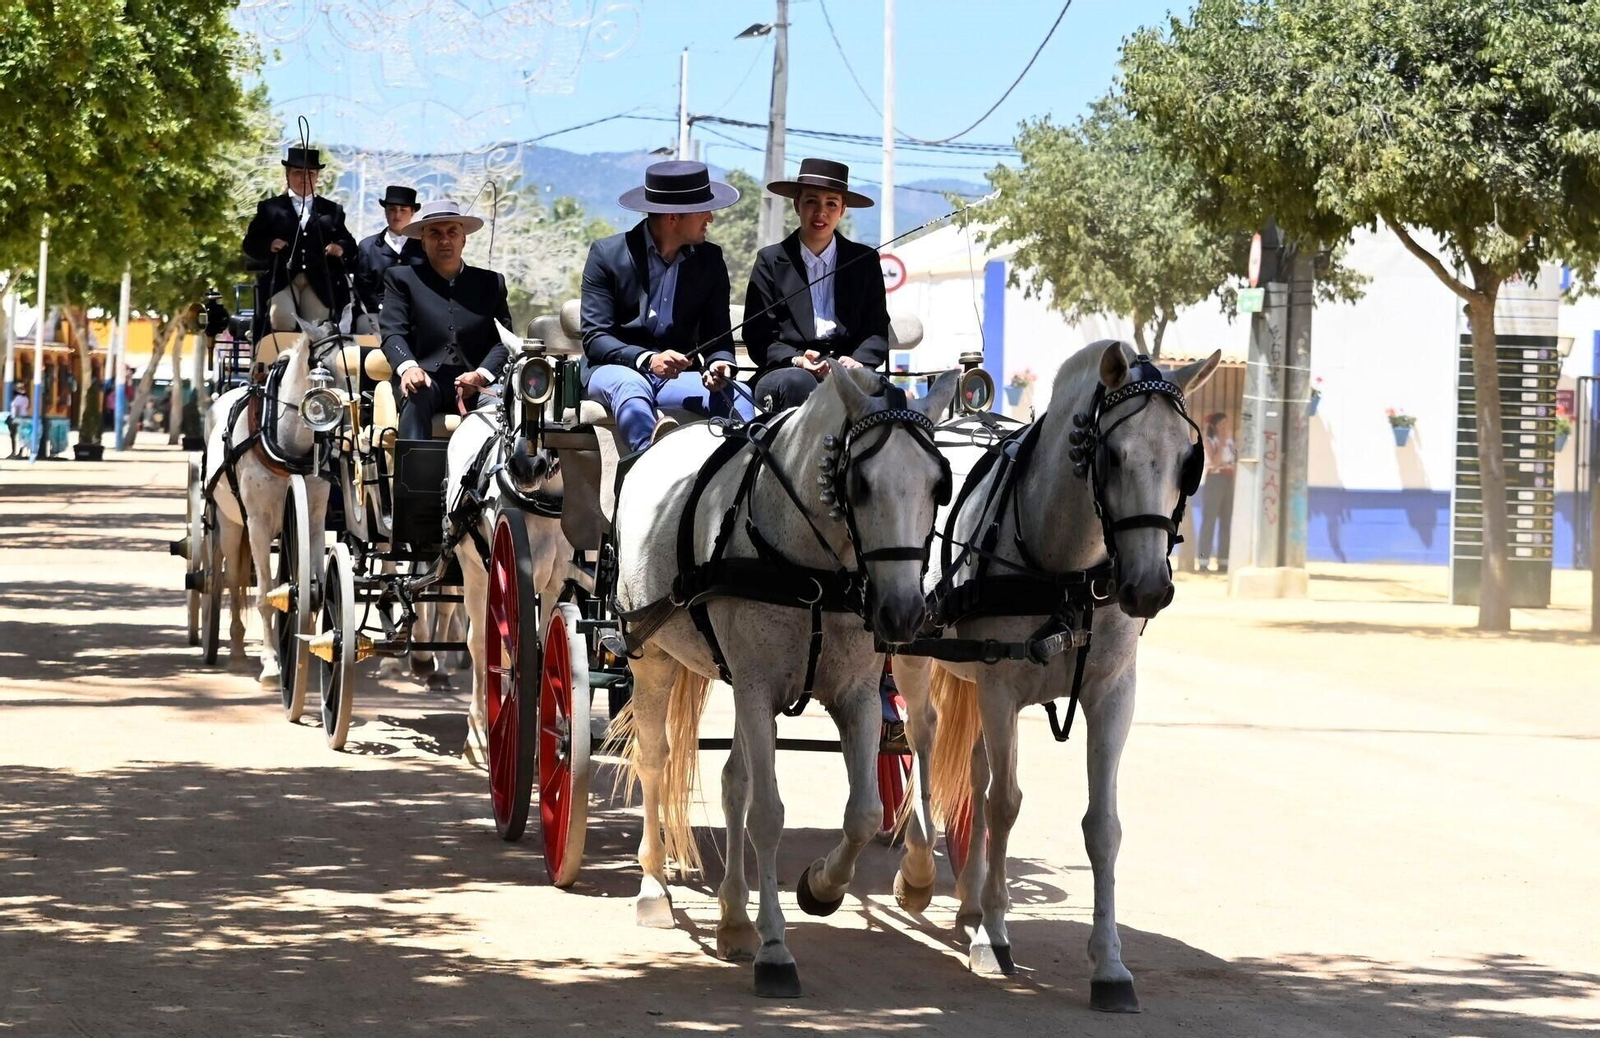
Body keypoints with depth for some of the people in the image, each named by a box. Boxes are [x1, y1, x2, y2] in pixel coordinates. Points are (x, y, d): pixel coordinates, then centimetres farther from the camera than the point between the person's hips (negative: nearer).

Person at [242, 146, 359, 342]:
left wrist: (342, 248, -6)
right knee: (283, 320, -28)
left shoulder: (332, 210, 24)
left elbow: (349, 243, 18)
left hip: (320, 283, 1)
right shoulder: (270, 208, 19)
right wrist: (269, 245, -10)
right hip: (281, 280, -1)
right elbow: (250, 243, 12)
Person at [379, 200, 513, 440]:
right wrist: (408, 367, -24)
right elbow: (393, 332, 0)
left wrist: (481, 375, -13)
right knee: (415, 396, -36)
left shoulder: (490, 283, 19)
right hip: (427, 377, -2)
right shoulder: (401, 278, 14)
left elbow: (503, 340, 10)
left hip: (477, 383, 2)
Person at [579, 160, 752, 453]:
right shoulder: (607, 254, -2)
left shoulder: (709, 260, 9)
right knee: (631, 387, -39)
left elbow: (717, 335, 8)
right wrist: (647, 360, -26)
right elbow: (595, 338, -8)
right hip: (614, 370, -4)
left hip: (676, 375, 4)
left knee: (737, 397, -24)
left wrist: (719, 364, -17)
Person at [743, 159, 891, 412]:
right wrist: (796, 361, -14)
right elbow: (758, 337, 7)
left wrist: (857, 361, -12)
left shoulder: (864, 261, 19)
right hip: (787, 371, -1)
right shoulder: (771, 261, 14)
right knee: (797, 382, -39)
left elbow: (877, 331, 12)